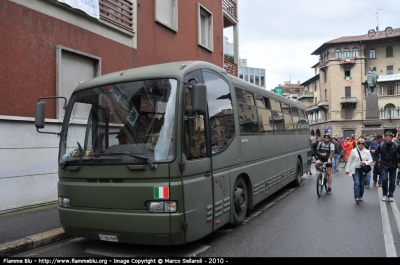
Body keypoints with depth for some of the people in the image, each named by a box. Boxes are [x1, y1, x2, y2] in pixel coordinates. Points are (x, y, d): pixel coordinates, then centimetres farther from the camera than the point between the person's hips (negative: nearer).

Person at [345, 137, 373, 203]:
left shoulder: (367, 151, 4)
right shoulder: (353, 151, 0)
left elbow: (370, 160, 4)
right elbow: (349, 161, 3)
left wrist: (365, 162, -18)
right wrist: (347, 169, 3)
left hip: (363, 170, 2)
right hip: (355, 169, -2)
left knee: (362, 184, 9)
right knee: (357, 183, -14)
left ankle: (360, 196, 25)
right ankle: (357, 197, -19)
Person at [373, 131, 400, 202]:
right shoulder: (381, 146, -4)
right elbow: (376, 153, 9)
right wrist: (378, 161, 3)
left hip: (393, 166, 1)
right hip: (384, 166, 0)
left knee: (392, 181, 7)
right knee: (384, 180, -11)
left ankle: (390, 195, 20)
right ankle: (384, 194, 7)